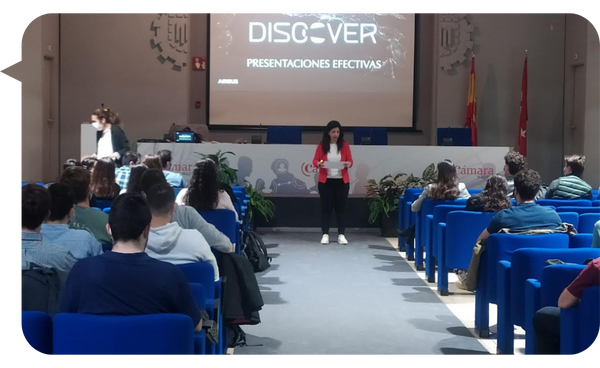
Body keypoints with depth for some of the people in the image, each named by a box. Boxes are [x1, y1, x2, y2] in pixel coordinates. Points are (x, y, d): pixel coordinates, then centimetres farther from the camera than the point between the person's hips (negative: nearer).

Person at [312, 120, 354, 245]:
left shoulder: (344, 145, 3)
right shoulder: (322, 145, 0)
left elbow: (350, 160, 4)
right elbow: (315, 160, 1)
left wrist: (348, 164, -18)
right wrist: (319, 164, -20)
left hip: (342, 181, 1)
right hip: (325, 181, -1)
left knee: (341, 207, 3)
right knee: (326, 207, 2)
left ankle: (341, 235, 7)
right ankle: (325, 234, 8)